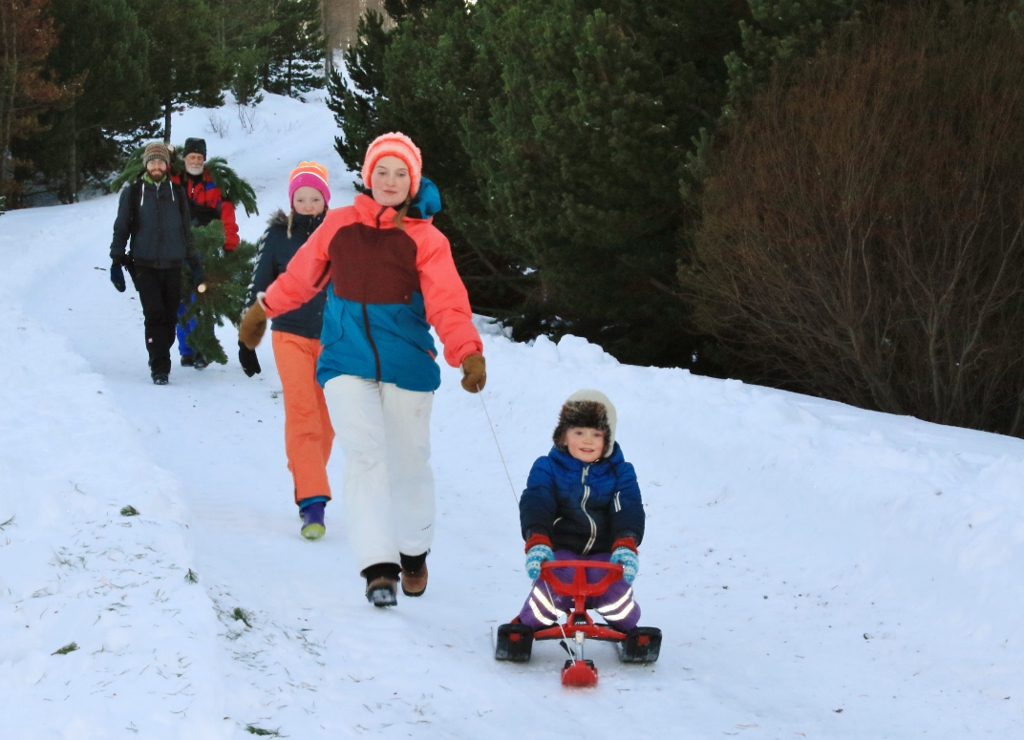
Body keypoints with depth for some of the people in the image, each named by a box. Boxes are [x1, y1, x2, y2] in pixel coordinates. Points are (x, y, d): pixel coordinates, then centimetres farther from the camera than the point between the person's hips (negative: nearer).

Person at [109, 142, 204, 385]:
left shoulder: (176, 192, 11)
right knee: (155, 315, -13)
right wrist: (117, 262, 2)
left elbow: (186, 230, 18)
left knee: (170, 317, 1)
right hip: (145, 265, -3)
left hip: (172, 265, 3)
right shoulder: (133, 192, 4)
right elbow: (121, 228, 7)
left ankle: (160, 358, 18)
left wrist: (194, 263, 17)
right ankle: (159, 367, -12)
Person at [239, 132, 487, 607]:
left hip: (406, 364, 0)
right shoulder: (339, 225, 4)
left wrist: (468, 353, -29)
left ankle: (414, 553, 33)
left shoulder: (426, 240, -2)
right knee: (364, 456, -15)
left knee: (408, 462, 10)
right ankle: (378, 568, -19)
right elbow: (300, 277, 19)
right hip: (347, 363, 0)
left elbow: (448, 303, -14)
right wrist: (262, 310, 28)